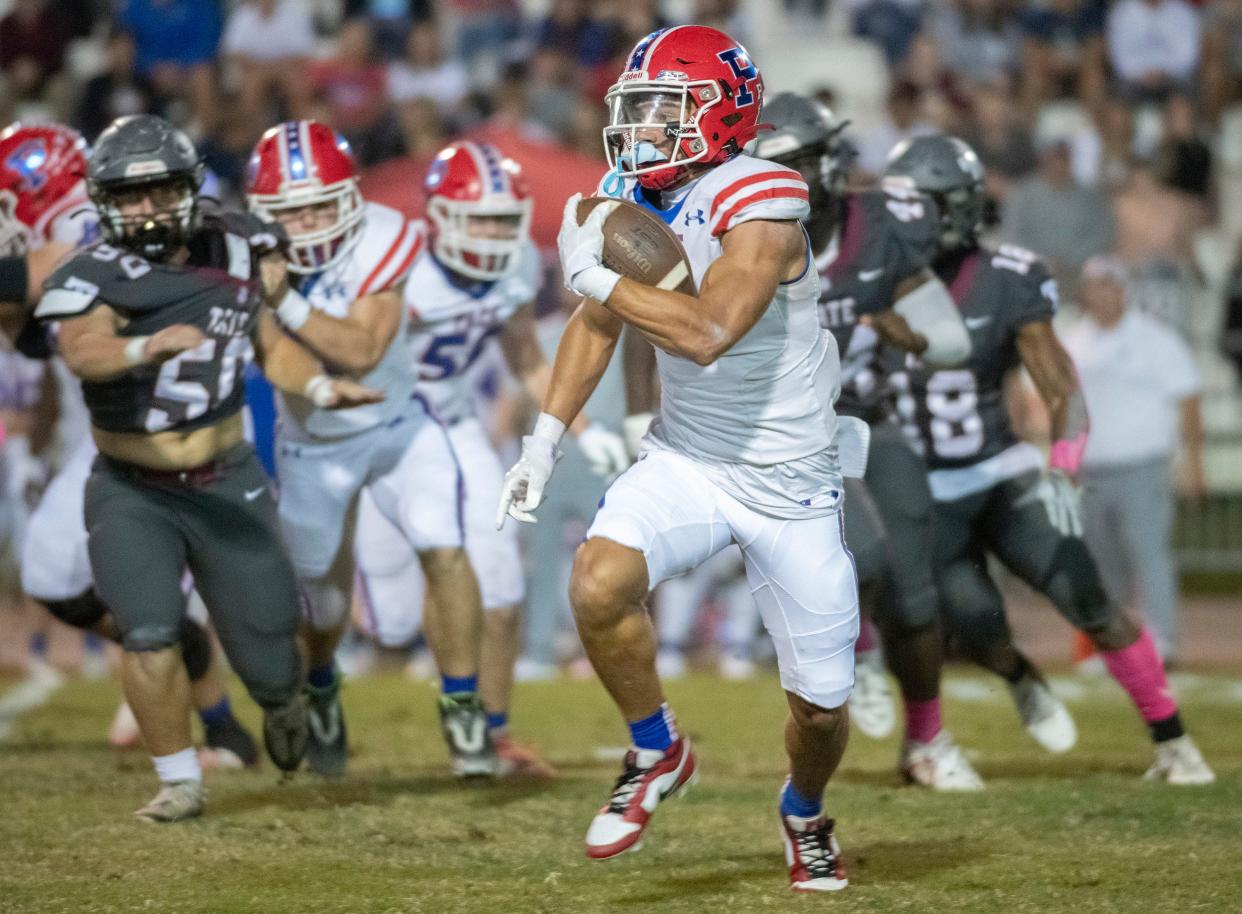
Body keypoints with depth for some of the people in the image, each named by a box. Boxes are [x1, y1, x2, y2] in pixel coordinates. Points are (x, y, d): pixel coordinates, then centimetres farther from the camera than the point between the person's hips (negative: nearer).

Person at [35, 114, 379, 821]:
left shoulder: (230, 252, -4)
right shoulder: (92, 278, -18)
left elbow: (271, 344, 11)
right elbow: (83, 351, -40)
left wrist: (323, 387, -7)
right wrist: (148, 347, -60)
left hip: (227, 483, 3)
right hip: (131, 492, -3)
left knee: (267, 649, 5)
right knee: (150, 635, -17)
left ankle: (284, 702, 42)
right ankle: (180, 781, 3)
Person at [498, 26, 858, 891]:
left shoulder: (761, 208, -24)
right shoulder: (638, 200, -2)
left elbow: (706, 332, -36)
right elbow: (597, 325, 13)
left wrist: (593, 272, -29)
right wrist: (546, 438, 9)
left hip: (789, 479, -5)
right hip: (688, 456, 5)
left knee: (821, 701, 4)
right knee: (598, 584, -24)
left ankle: (806, 815, 38)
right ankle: (657, 754, 1)